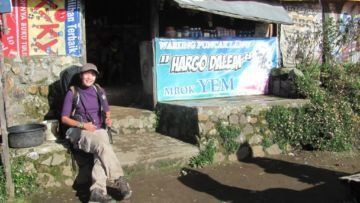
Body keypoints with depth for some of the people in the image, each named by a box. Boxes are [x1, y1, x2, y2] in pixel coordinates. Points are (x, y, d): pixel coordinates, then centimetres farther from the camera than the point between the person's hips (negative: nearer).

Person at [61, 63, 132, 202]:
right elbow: (64, 118, 0)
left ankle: (98, 190, -39)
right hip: (80, 132, -3)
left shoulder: (99, 91, 13)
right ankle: (119, 180, -27)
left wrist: (108, 119, -1)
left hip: (99, 130, 3)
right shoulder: (73, 93, 1)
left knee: (101, 152, -31)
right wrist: (82, 125, -14)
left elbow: (106, 112, 23)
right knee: (103, 146, -33)